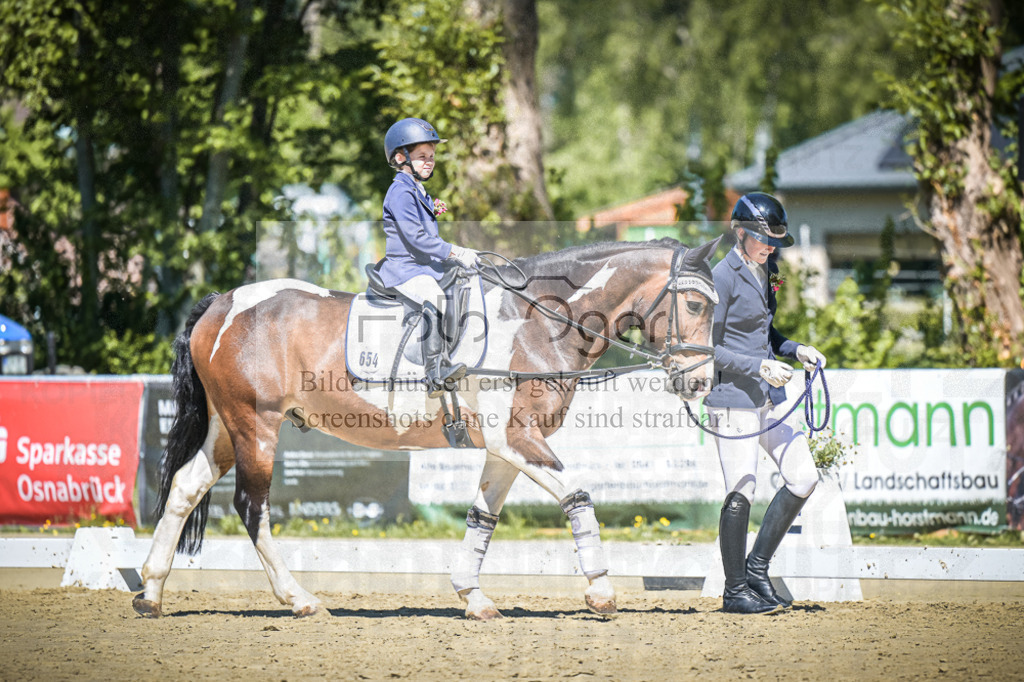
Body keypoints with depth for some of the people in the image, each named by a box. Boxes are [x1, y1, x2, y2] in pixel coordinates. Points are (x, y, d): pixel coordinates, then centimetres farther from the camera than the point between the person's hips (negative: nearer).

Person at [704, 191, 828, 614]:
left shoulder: (767, 270, 12)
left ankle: (757, 569, 15)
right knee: (741, 494, -7)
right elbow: (709, 348, -13)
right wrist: (759, 367, -21)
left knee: (803, 477, 4)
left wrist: (795, 351, 6)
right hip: (733, 399, -8)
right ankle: (735, 591, 6)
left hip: (770, 396, 8)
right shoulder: (723, 277, -13)